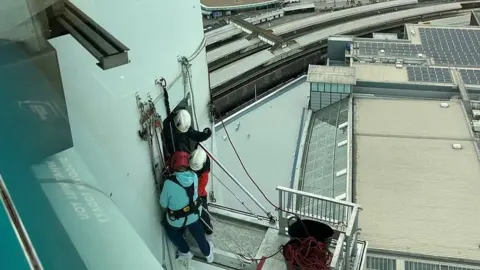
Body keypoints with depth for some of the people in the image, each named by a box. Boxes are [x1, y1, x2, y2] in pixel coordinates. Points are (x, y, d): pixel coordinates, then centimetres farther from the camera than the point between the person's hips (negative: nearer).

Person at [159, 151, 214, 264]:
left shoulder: (169, 183, -31)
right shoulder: (194, 176, -21)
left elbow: (163, 204, -16)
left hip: (177, 220, -3)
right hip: (194, 215, 3)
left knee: (172, 232, 31)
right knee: (198, 234, 30)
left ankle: (186, 252, 44)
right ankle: (208, 253, 50)